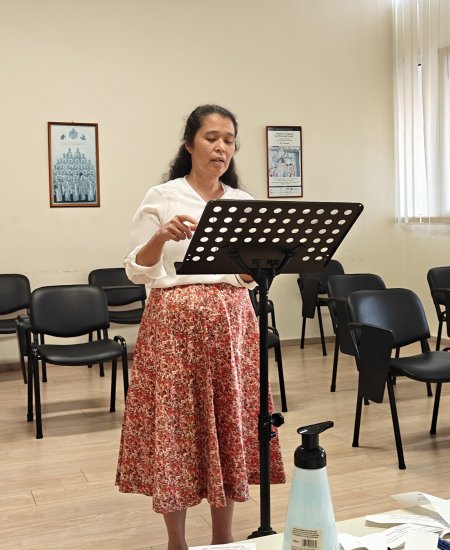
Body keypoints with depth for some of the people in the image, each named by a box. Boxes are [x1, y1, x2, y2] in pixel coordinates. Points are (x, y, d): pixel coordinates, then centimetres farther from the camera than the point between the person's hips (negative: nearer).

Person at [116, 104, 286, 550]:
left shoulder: (244, 203, 9)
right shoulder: (161, 197, -1)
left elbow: (251, 278, 11)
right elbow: (136, 271, -3)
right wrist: (161, 236, -20)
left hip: (231, 322, 4)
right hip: (174, 322, -3)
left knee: (229, 423, 6)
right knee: (173, 425, 0)